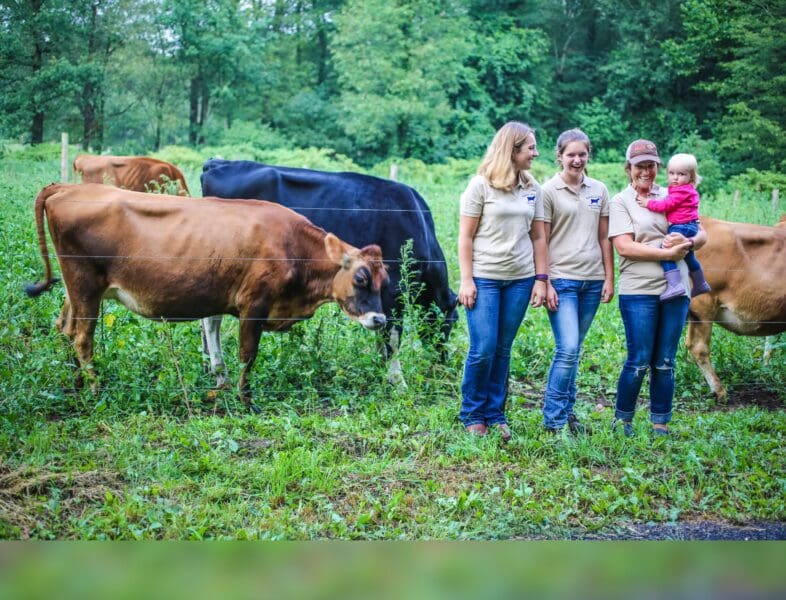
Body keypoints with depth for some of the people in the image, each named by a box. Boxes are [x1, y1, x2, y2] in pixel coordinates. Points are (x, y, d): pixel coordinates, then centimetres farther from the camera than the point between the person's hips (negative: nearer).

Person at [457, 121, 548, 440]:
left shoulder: (532, 188, 8)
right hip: (484, 278, -4)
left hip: (520, 279, 4)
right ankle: (472, 415, 10)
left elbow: (538, 237, 11)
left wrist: (541, 279, 5)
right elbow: (466, 236, -4)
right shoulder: (481, 184, -5)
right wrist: (466, 280, -9)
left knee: (503, 350, 7)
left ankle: (495, 414, 17)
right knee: (483, 349, -6)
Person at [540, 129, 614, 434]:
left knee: (573, 350, 11)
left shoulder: (599, 191, 11)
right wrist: (545, 283, -9)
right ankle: (554, 420, -5)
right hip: (562, 279, -4)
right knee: (567, 349, -12)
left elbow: (604, 239, 13)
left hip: (592, 280, 4)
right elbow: (541, 241, -4)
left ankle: (566, 412, 20)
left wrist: (609, 279, 8)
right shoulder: (549, 191, -2)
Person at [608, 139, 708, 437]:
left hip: (675, 290, 4)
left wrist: (688, 242, -11)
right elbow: (623, 246, -10)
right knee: (639, 361, -3)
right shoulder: (620, 202, 2)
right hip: (638, 291, -4)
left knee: (665, 363, 7)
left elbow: (702, 234, 12)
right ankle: (622, 421, 13)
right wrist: (668, 252, -14)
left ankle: (660, 426, 16)